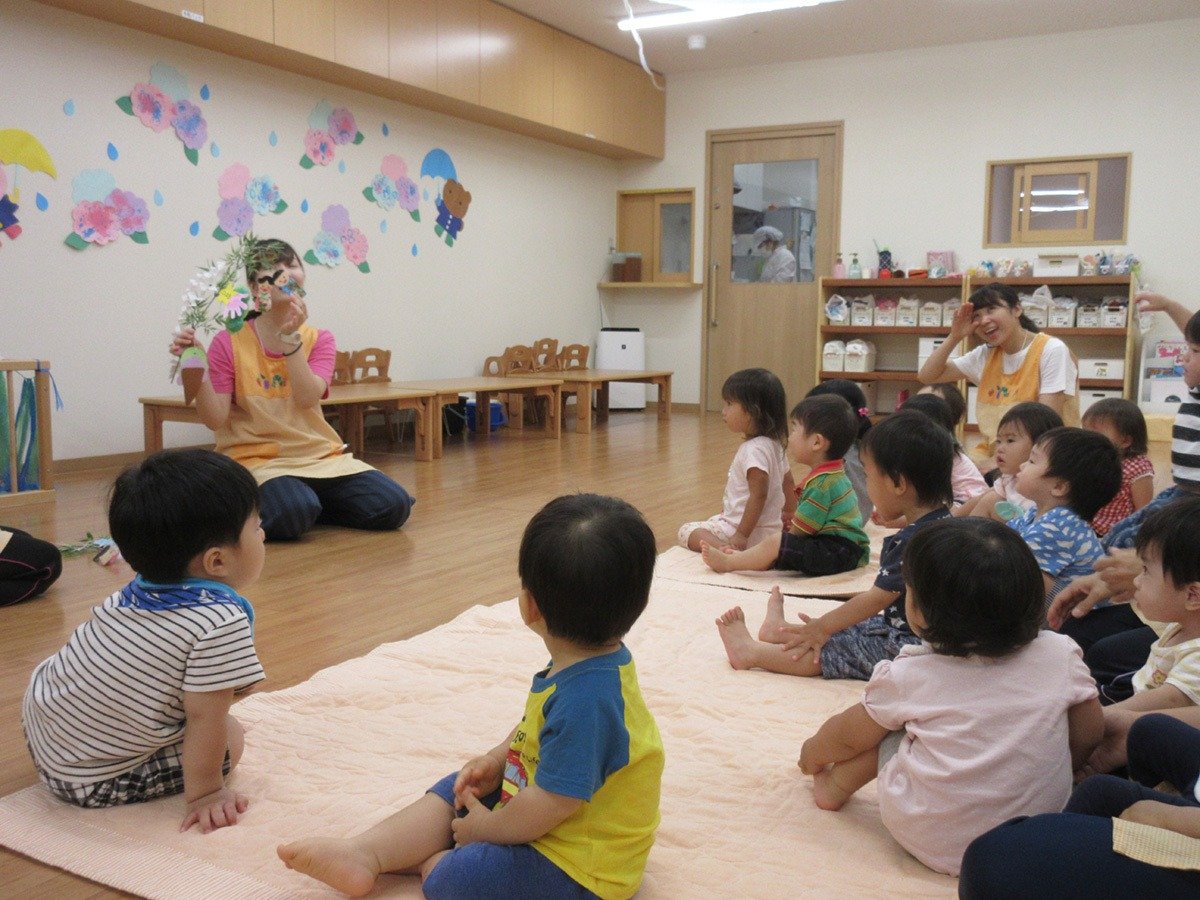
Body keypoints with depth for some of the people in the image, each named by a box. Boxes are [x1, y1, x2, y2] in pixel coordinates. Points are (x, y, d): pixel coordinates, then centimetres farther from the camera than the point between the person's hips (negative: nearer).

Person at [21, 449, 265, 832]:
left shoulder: (139, 587, -2)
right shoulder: (222, 624, -26)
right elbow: (204, 719, -21)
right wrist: (204, 794, -10)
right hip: (95, 778, -7)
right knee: (229, 736, 0)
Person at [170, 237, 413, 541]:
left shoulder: (318, 340, 5)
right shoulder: (229, 342, -1)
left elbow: (307, 398, -14)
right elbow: (215, 419, -8)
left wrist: (290, 337, -23)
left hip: (319, 455, 3)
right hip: (256, 459, -3)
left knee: (393, 506, -17)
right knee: (293, 515, -35)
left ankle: (311, 504, 5)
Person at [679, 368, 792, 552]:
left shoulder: (754, 450, -22)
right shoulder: (775, 445, 8)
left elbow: (759, 495, -28)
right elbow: (788, 484, 19)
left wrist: (742, 534, -25)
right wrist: (786, 513, 35)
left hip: (752, 533, -10)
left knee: (687, 531, -11)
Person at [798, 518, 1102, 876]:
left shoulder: (909, 676, -10)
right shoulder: (1060, 654, -7)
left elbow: (849, 737, 5)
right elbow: (1088, 734, 5)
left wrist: (813, 752, 27)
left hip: (933, 846, -3)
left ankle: (835, 785, 23)